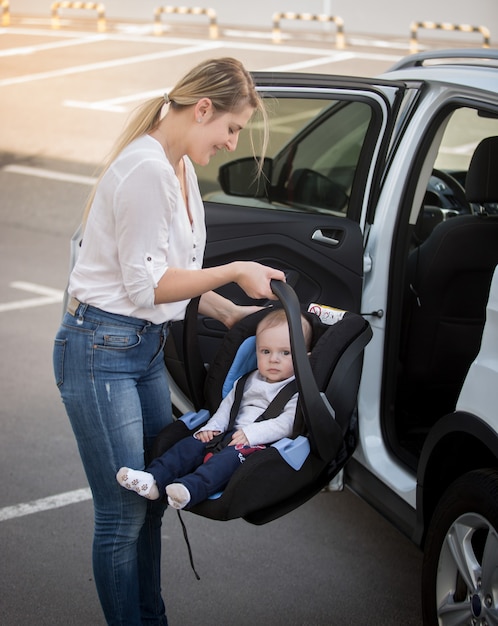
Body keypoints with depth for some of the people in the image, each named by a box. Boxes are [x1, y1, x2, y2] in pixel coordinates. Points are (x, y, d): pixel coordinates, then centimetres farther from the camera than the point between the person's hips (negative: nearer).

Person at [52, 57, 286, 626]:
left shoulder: (180, 167, 11)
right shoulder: (146, 169, -20)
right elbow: (146, 283, -19)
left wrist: (226, 311, 9)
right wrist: (234, 272, -14)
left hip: (146, 347, 10)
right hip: (101, 350, -10)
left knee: (152, 498, 16)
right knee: (123, 514, -3)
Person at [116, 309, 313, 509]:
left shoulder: (298, 391, 0)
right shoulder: (249, 381, 23)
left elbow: (287, 423, -13)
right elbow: (228, 404, 26)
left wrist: (251, 433, -21)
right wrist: (213, 427, 6)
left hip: (261, 442, -7)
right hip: (232, 434, 8)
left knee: (232, 454, -35)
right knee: (194, 443, -13)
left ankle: (191, 488, -57)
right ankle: (154, 479, -29)